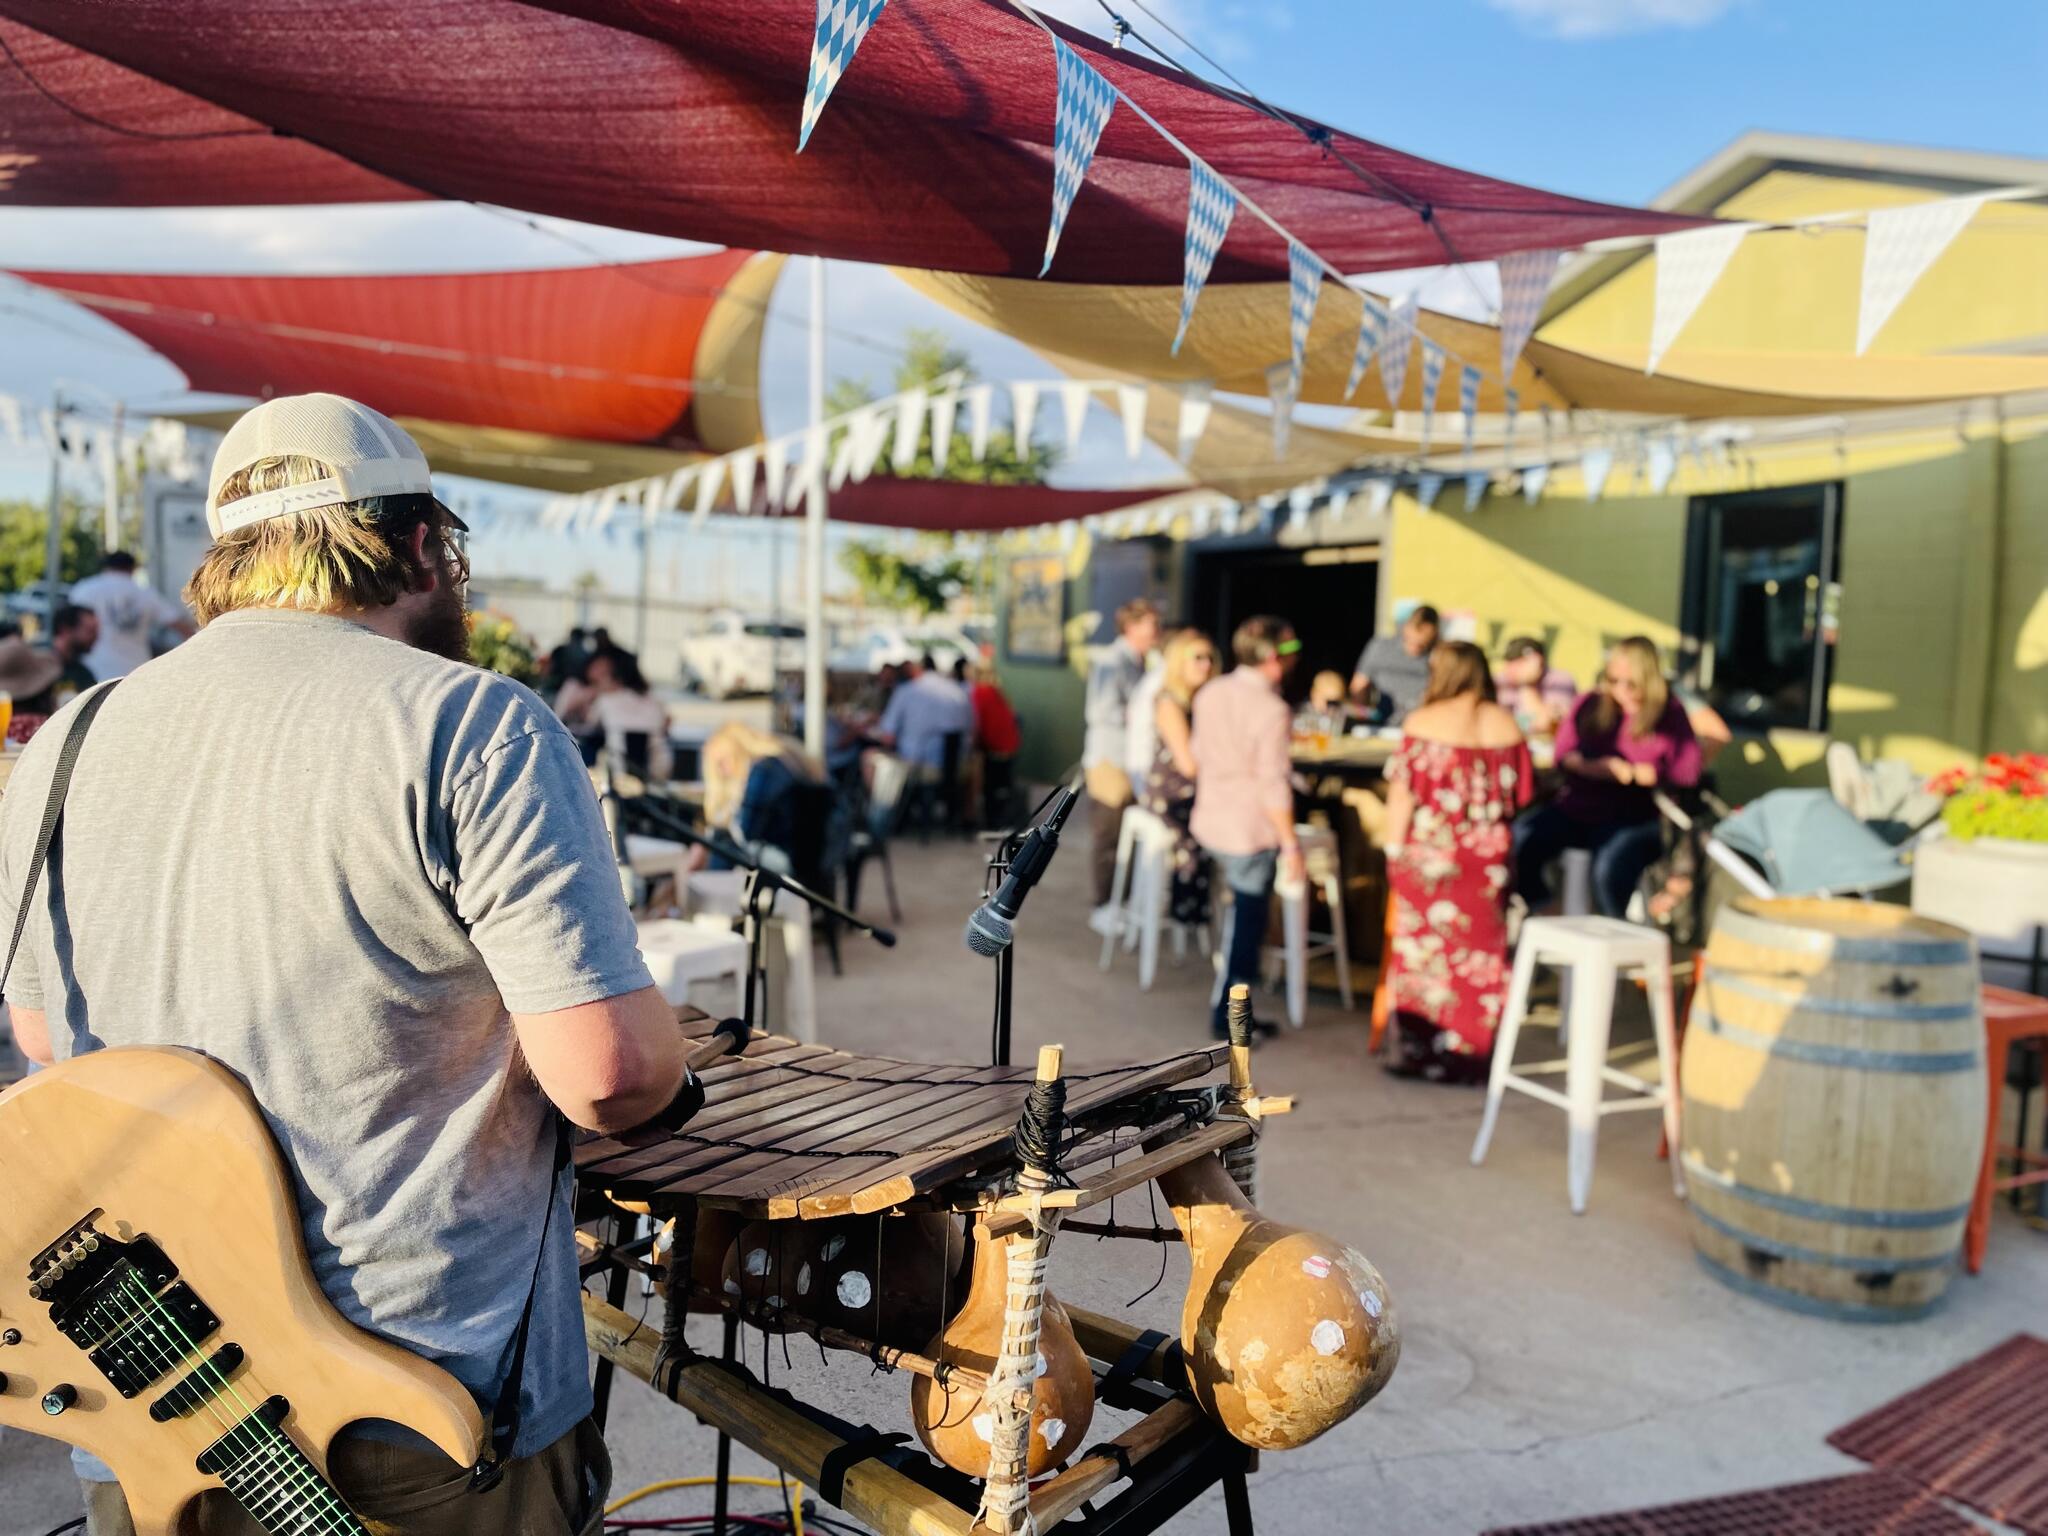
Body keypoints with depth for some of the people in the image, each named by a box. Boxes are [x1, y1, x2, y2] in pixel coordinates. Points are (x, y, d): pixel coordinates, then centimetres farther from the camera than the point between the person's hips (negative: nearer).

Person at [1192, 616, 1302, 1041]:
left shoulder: (1210, 694, 3)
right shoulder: (1271, 710, -19)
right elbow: (1273, 785, -20)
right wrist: (1291, 845, -13)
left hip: (1209, 824, 7)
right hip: (1251, 831, -7)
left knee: (1242, 913, 24)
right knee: (1246, 922, 6)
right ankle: (1225, 1017, 13)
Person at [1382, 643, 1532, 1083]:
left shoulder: (1422, 722, -9)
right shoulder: (1505, 725, 0)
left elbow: (1401, 793, -11)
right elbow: (1521, 793, 5)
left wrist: (1394, 847, -5)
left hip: (1430, 851, -2)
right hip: (1488, 852, 3)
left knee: (1422, 945, 8)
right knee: (1479, 949, 10)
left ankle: (1415, 1050, 14)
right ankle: (1467, 1057, 17)